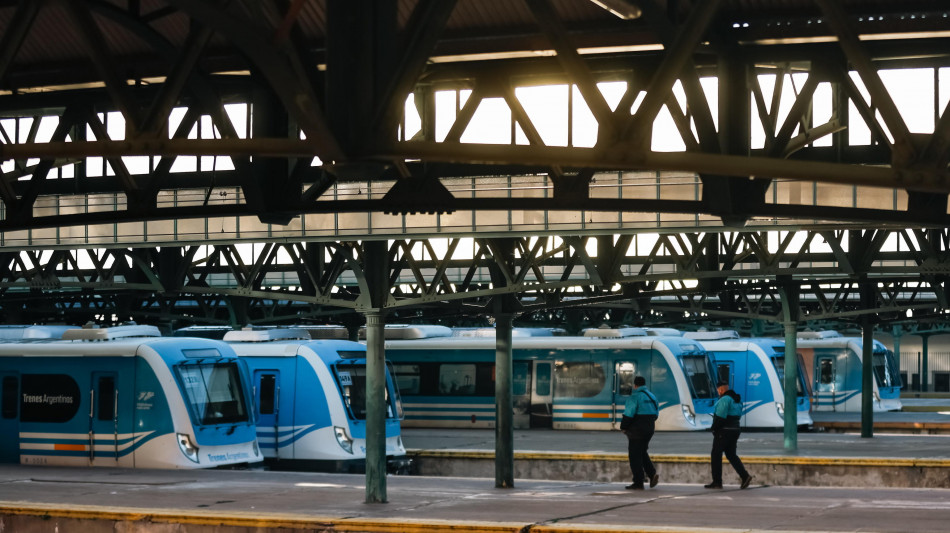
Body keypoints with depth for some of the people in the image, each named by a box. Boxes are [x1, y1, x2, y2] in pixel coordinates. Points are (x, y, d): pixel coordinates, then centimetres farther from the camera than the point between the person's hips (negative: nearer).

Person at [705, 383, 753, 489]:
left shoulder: (724, 399, -15)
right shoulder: (737, 400, 14)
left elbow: (720, 417, -21)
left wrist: (714, 428, -7)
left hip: (723, 432, -9)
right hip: (734, 430, 9)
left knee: (716, 455, 0)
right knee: (731, 455, 12)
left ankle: (717, 482, 1)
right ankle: (745, 476, -2)